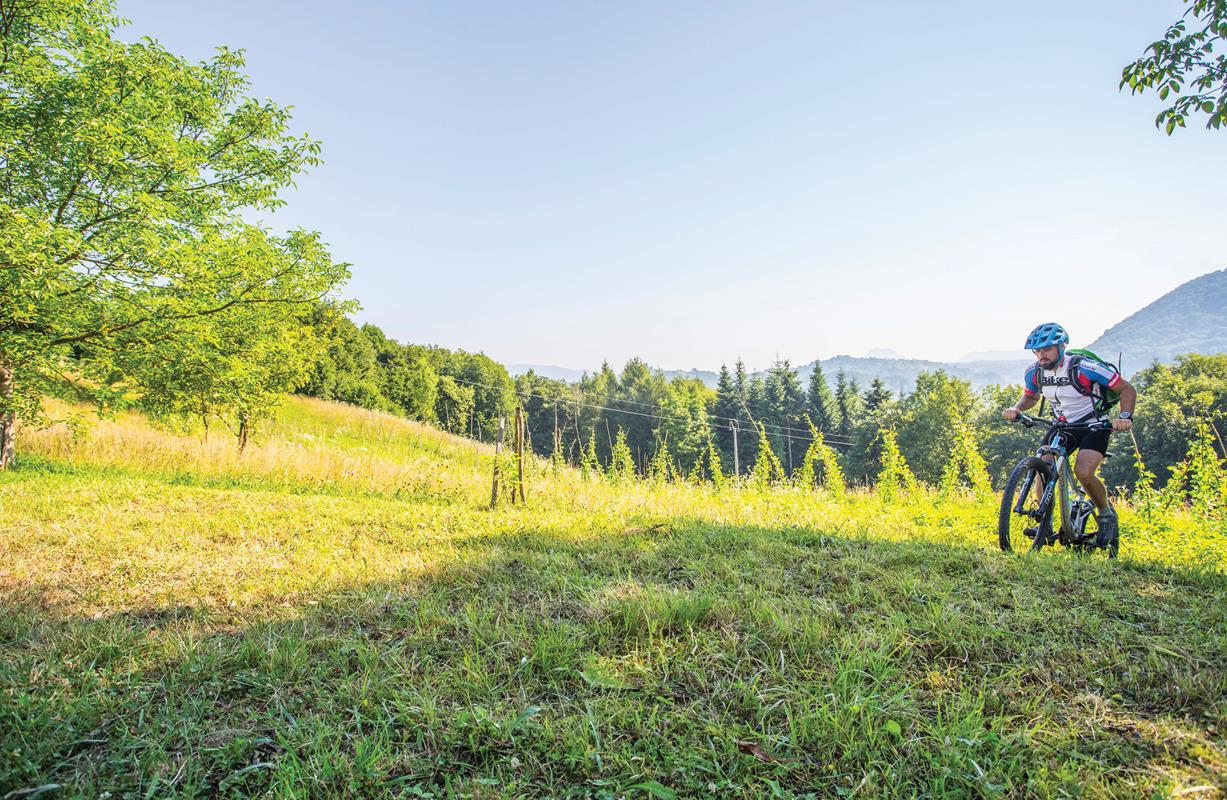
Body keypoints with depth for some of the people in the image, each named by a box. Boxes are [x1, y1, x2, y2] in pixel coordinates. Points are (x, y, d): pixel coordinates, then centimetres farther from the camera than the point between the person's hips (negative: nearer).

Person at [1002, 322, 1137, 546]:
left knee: (1083, 473, -25)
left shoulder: (1085, 368, -23)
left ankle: (1107, 513, 5)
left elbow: (1127, 389, -14)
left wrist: (1125, 416, -30)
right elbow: (1031, 396, 13)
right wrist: (1016, 408, -9)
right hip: (1062, 426, 5)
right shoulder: (1034, 373, -9)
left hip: (1094, 426, -4)